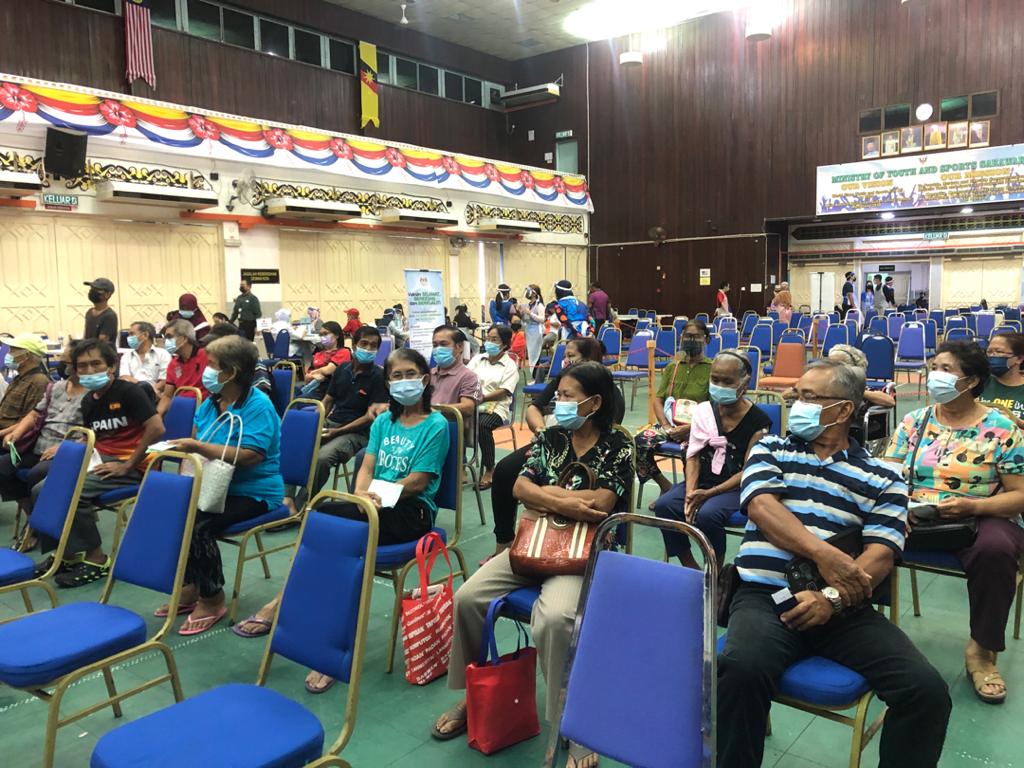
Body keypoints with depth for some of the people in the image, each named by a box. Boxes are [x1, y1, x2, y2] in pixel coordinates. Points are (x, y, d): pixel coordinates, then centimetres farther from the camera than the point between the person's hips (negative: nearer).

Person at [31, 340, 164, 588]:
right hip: (97, 462, 8)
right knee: (41, 490, -2)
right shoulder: (88, 401, 14)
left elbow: (157, 428, -22)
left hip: (128, 466, -8)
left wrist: (127, 466, -18)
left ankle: (96, 560, -10)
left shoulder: (129, 391, -11)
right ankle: (67, 552, 10)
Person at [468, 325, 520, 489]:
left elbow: (503, 392, -8)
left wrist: (483, 397, -20)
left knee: (483, 425, -36)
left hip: (496, 407, -4)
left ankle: (489, 469, -18)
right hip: (473, 405, 4)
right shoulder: (477, 359, 18)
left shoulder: (510, 366, 4)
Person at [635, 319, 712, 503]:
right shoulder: (672, 368, 18)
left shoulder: (712, 369, 4)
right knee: (640, 443, -23)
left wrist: (689, 428, -19)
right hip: (670, 424, 4)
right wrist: (666, 425, -8)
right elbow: (658, 399, 11)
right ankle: (666, 487, -4)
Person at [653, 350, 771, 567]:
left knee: (707, 515, -33)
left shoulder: (758, 421, -10)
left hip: (736, 487, -4)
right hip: (703, 481, 5)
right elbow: (693, 456, 2)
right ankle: (691, 569, -4)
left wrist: (709, 493, -20)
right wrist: (690, 491, -16)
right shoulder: (703, 410, 3)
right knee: (664, 505, -22)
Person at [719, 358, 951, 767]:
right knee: (741, 668, -32)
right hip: (765, 598, -1)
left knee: (927, 690, -20)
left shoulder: (881, 477, 12)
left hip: (845, 609, 2)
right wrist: (825, 555, -18)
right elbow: (762, 506, -3)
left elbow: (880, 555, 1)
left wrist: (832, 598, -18)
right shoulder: (770, 448, 15)